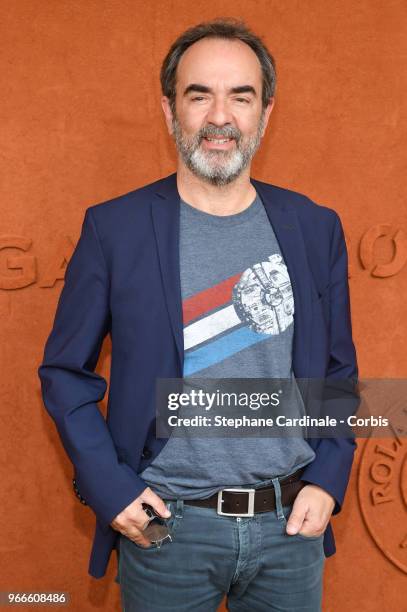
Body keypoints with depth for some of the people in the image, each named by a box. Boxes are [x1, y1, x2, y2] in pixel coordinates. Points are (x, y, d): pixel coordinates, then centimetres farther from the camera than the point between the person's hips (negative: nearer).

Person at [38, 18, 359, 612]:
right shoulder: (114, 227, -7)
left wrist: (327, 482, -3)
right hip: (167, 528, -2)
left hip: (292, 523, 3)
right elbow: (64, 371, -2)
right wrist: (111, 489, -10)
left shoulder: (315, 228, 0)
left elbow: (339, 372, 7)